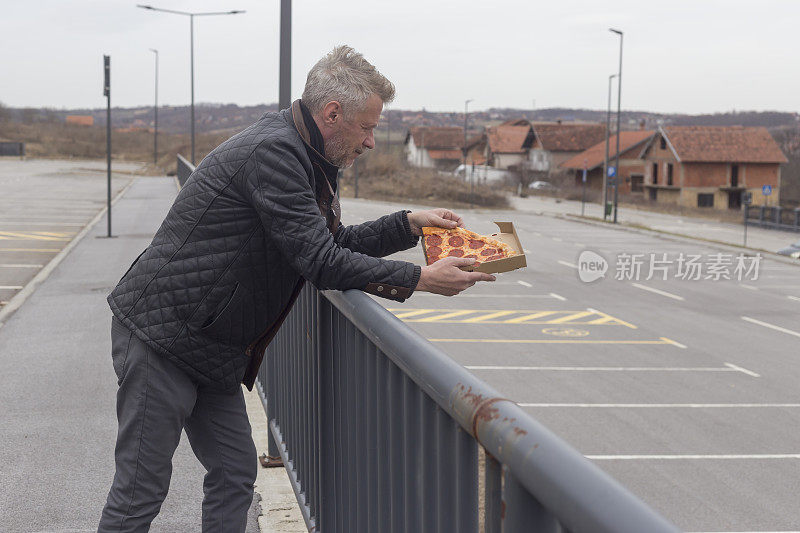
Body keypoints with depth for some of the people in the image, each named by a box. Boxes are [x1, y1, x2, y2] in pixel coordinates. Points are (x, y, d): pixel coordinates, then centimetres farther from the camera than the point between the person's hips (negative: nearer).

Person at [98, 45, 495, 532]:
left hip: (212, 348, 10)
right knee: (142, 491, -4)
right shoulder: (273, 152, -22)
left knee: (235, 473, 11)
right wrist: (420, 279, -20)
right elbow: (321, 262, -24)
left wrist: (409, 224, 11)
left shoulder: (302, 157, 11)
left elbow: (336, 241, 21)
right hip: (162, 336, -10)